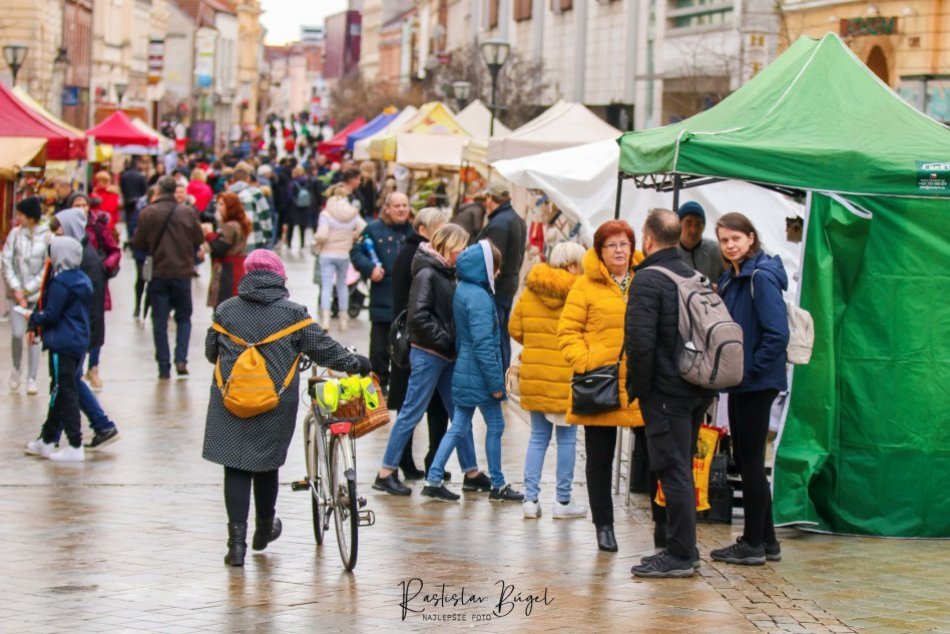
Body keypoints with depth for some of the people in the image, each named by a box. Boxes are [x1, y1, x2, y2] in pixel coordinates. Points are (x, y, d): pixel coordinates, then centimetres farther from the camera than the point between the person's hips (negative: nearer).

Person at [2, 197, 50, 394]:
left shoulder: (47, 236, -7)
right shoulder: (15, 234, 0)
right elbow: (7, 263, 1)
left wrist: (28, 290, -8)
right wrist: (16, 289, -7)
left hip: (38, 292, -1)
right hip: (18, 291, 1)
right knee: (17, 333, -8)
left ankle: (31, 379, 9)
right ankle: (16, 369, 18)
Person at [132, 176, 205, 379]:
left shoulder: (147, 213, -9)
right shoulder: (187, 213, -6)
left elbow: (138, 243, -4)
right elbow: (199, 240, 1)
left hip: (158, 273, -1)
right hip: (182, 272, 1)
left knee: (160, 321, 7)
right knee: (183, 318, 15)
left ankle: (164, 367, 5)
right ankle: (181, 359, -1)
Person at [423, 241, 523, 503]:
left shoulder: (462, 290, 9)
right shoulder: (479, 297, -20)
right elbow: (484, 343, -23)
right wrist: (496, 382, -18)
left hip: (463, 371, 9)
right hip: (479, 374, -9)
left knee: (460, 427, 12)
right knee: (495, 425, 5)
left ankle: (433, 479, 8)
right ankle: (498, 486, 14)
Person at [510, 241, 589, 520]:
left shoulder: (529, 291, 4)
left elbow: (515, 329, 8)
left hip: (534, 375, 5)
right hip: (566, 376, -5)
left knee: (538, 437, 12)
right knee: (566, 439, 6)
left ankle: (530, 498, 7)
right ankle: (563, 501, 11)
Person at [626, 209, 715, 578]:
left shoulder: (648, 279, -13)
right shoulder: (695, 277, 13)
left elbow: (640, 340, -21)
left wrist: (637, 386, -10)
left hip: (665, 391, -8)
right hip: (697, 390, 8)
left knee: (672, 471, -6)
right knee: (679, 470, 16)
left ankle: (679, 555, -6)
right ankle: (675, 545, 22)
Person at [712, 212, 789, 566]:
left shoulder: (761, 278, -16)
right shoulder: (730, 280, 13)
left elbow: (777, 333, -22)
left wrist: (752, 370, -18)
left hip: (758, 383, -10)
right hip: (739, 382, 10)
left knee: (750, 459, -3)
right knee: (745, 459, 13)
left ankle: (754, 544, 4)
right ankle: (766, 540, 21)